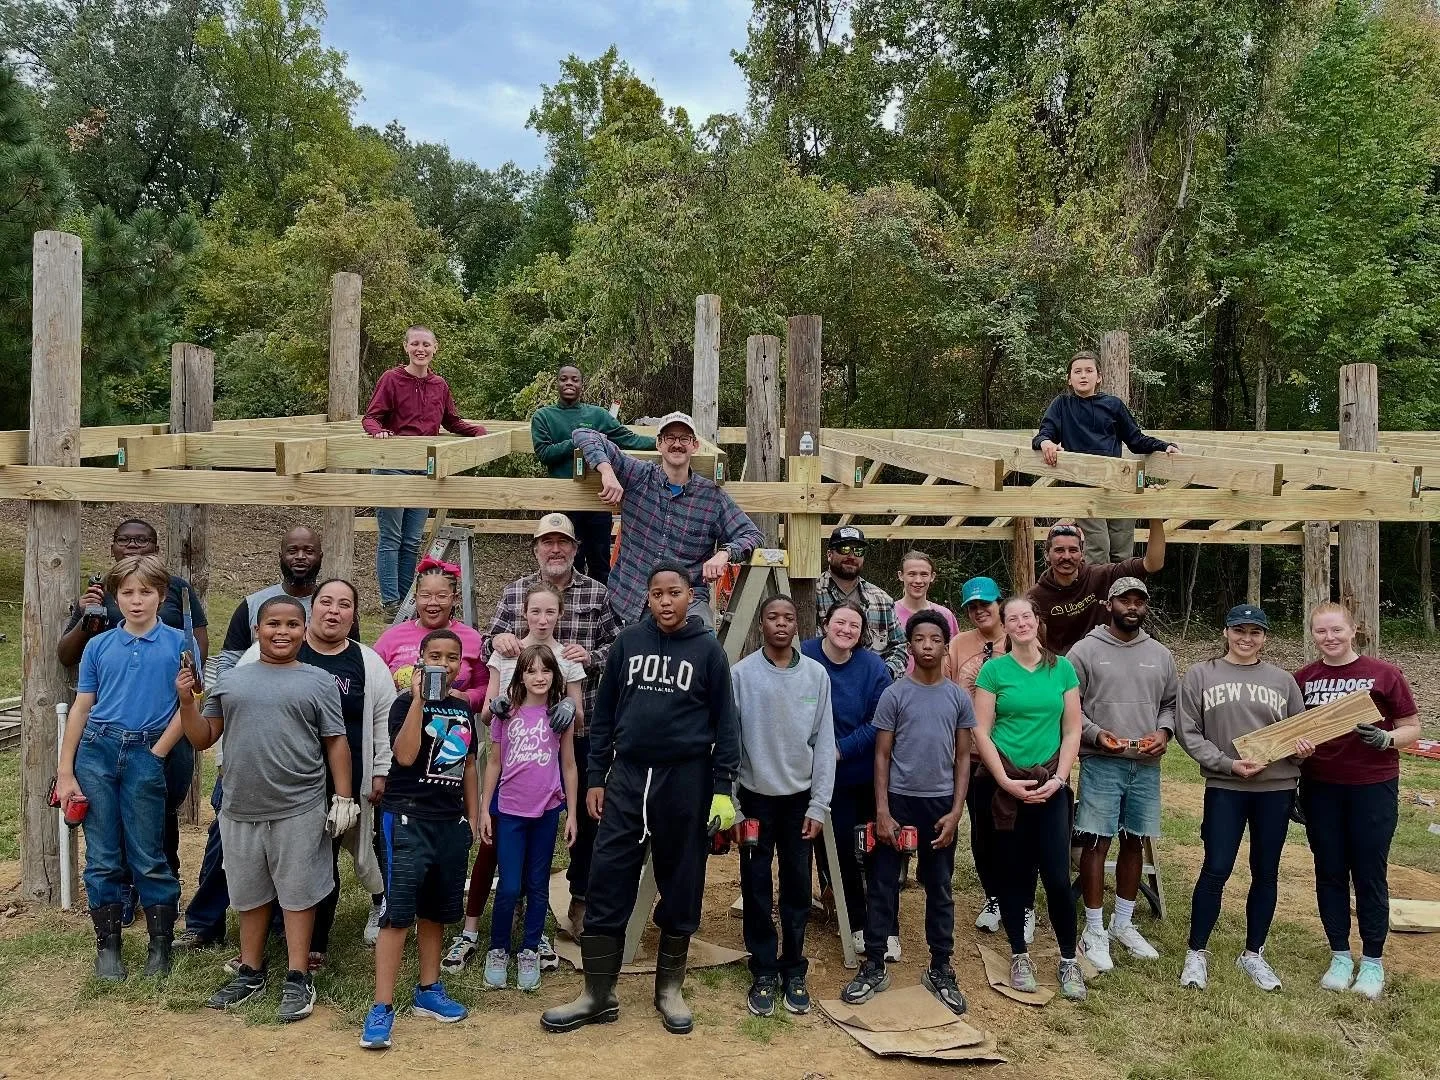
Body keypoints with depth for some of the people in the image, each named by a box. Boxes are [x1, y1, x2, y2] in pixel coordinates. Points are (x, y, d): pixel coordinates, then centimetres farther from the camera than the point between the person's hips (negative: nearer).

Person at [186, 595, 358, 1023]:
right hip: (240, 810, 4)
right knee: (249, 894, 16)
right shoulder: (230, 680, 8)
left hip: (299, 811, -3)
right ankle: (250, 973, 31)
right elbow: (203, 739, 11)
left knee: (297, 893, 4)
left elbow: (335, 743, 0)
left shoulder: (319, 681, 1)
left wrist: (343, 798, -5)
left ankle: (298, 980, 14)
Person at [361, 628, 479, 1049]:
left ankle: (428, 991, 27)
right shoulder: (406, 703, -7)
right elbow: (405, 755, -23)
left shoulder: (463, 708, 11)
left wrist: (473, 816, 16)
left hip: (451, 821, 6)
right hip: (408, 817, -6)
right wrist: (418, 699, -23)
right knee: (399, 913, -9)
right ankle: (381, 1009, -5)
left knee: (435, 911, 15)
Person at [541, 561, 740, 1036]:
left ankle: (670, 989, 24)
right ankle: (599, 994, 14)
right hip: (627, 776, 2)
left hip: (686, 780, -1)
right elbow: (604, 712, 8)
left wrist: (723, 788, -5)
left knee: (681, 885, 8)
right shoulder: (628, 642, 5)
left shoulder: (708, 649, 0)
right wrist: (595, 776, 4)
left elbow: (725, 721, 0)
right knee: (607, 882, 1)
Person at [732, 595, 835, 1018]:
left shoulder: (816, 674, -1)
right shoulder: (742, 673, -6)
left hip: (800, 797, 2)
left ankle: (793, 971, 23)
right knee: (757, 890, 6)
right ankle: (764, 973, 19)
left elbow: (824, 742, 0)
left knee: (798, 889, 9)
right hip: (755, 796, -1)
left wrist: (819, 805, -3)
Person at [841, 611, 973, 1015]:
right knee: (884, 886, 5)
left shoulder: (958, 698, 3)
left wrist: (956, 810, -3)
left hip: (940, 803, 2)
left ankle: (940, 969, 23)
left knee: (939, 889, 12)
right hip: (899, 800, -2)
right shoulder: (894, 695, -4)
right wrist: (882, 811, -8)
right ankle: (874, 967, 15)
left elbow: (962, 758, 6)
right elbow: (882, 756, -2)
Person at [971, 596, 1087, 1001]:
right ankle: (1019, 955, 22)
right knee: (1013, 872, 7)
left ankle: (1068, 960, 15)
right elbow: (981, 731, -4)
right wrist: (1006, 781, -10)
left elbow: (1072, 730, 5)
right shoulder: (994, 670, -1)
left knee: (1057, 875, -3)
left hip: (1050, 783, 1)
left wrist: (1059, 778, -6)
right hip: (1006, 783, -1)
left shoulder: (1062, 669, 4)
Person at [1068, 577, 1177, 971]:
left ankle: (1123, 924, 28)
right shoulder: (1086, 650, -3)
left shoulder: (1160, 655, 10)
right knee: (1096, 843, -1)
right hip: (1100, 763, -4)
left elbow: (1171, 702, 16)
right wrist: (1096, 735, -17)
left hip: (1146, 765, 4)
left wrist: (1164, 731, -2)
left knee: (1135, 842, 13)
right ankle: (1094, 931, 10)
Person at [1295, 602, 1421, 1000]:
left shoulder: (1384, 674, -5)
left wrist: (1386, 739, -21)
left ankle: (1373, 961, 20)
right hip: (1320, 790, 3)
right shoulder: (1303, 679, 3)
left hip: (1373, 788, -2)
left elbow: (1412, 728, 0)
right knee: (1329, 873, 10)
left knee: (1370, 874, 5)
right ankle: (1340, 956, 23)